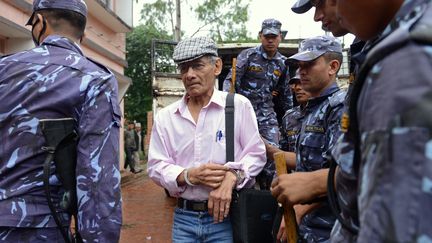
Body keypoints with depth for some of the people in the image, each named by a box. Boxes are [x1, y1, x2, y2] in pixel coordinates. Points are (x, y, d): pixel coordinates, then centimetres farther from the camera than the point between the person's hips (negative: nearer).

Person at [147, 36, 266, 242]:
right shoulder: (165, 116, 4)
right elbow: (156, 166, 2)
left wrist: (232, 176, -20)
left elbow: (256, 154, -2)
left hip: (226, 215, -1)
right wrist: (188, 176, -16)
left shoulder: (239, 105, -1)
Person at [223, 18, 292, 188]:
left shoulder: (282, 63, 10)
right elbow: (230, 80, -8)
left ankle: (269, 190, 8)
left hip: (267, 112, 3)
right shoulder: (248, 55, -4)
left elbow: (285, 92, 21)